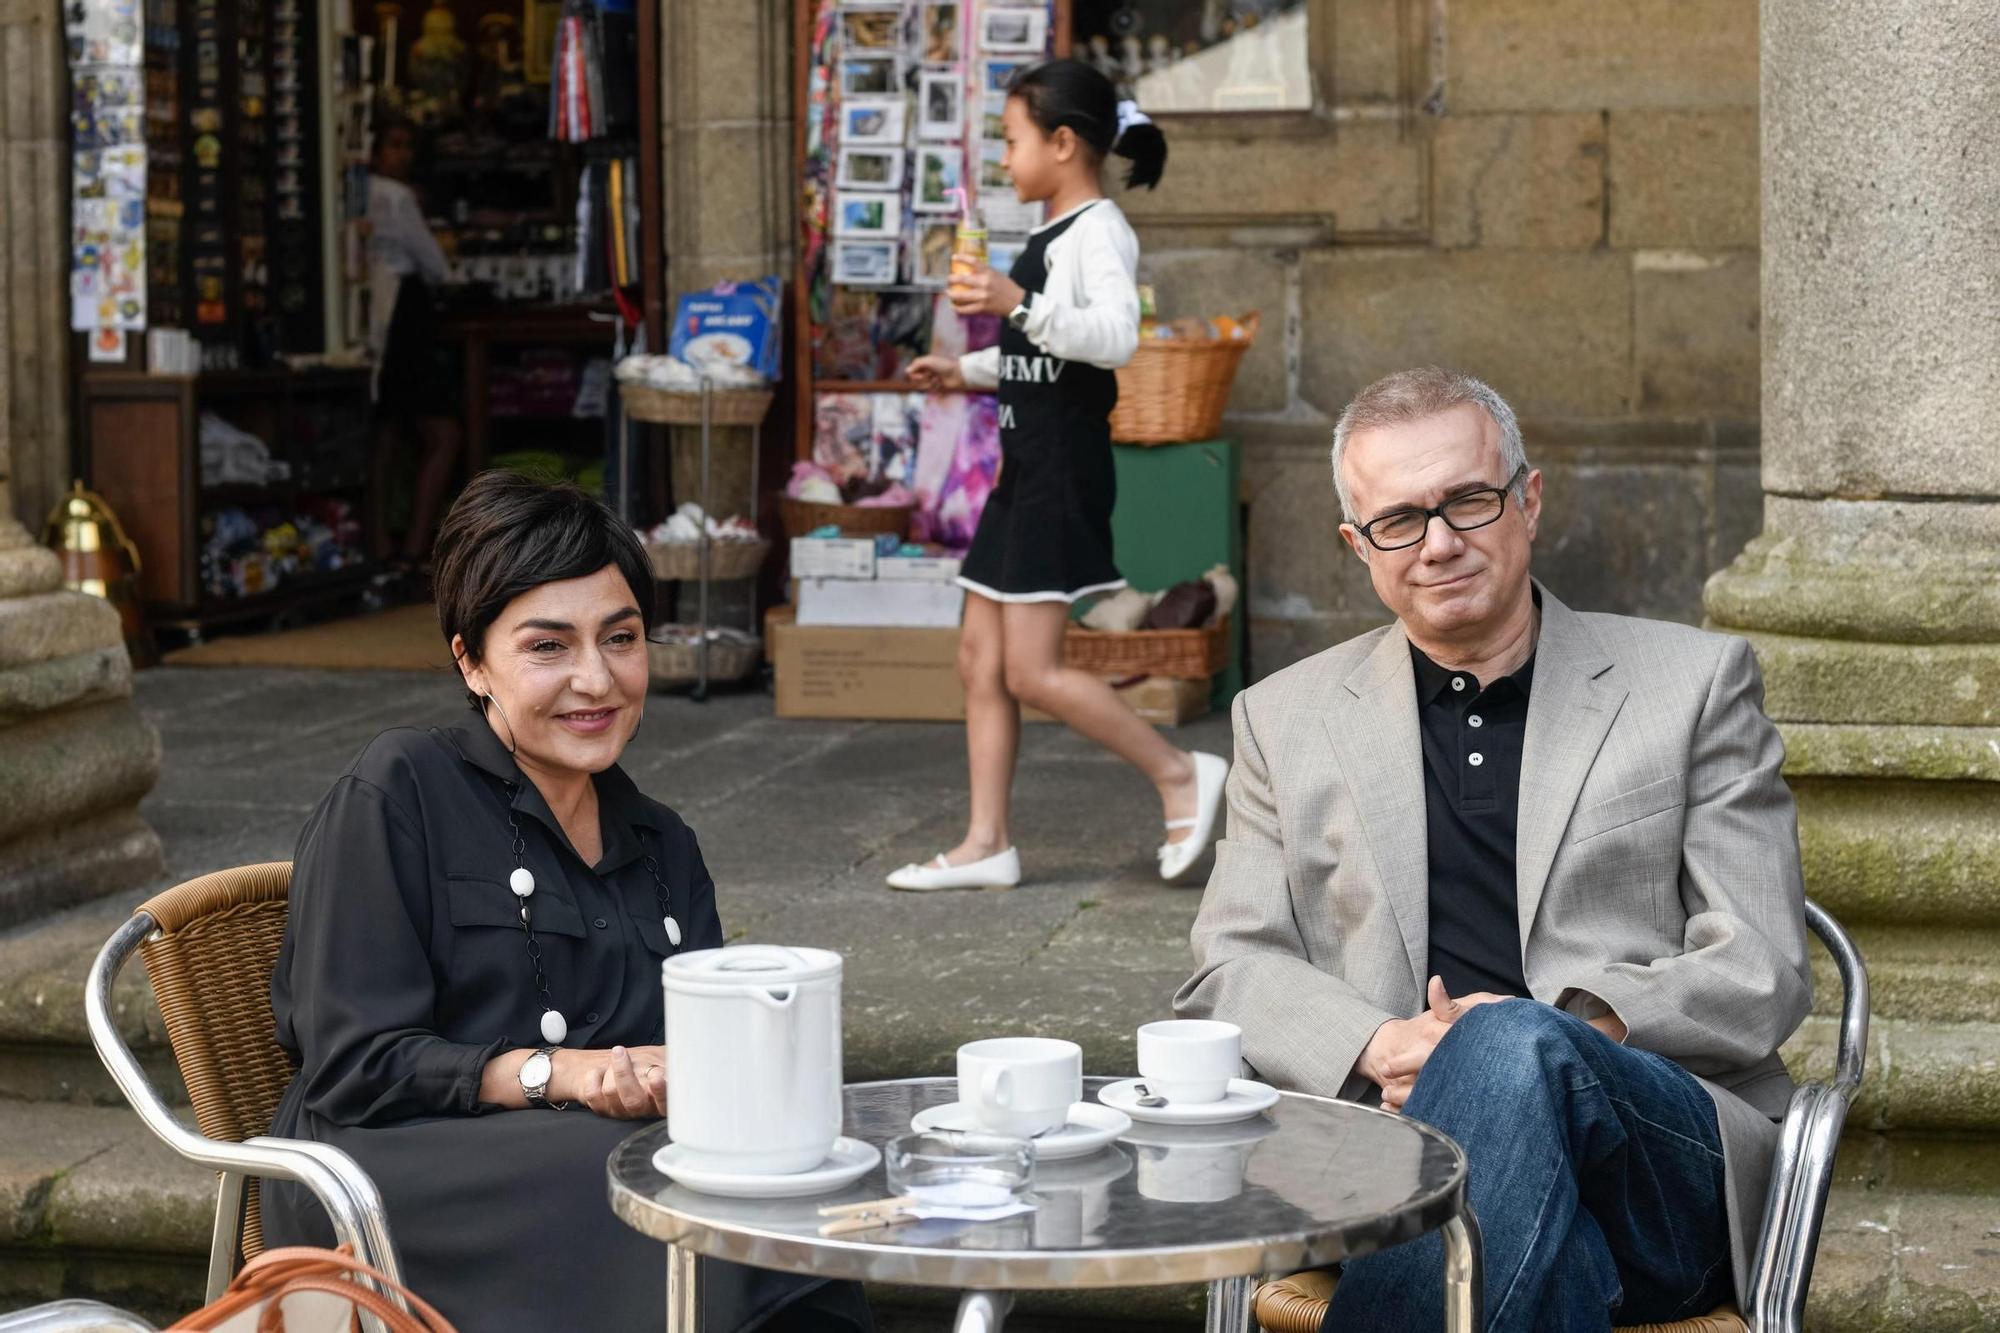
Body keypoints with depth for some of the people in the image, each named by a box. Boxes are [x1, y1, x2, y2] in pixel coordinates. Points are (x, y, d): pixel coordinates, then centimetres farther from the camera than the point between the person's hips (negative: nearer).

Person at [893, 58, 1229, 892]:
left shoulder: (1098, 232, -12)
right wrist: (965, 372, 24)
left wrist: (1020, 305, -34)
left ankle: (1180, 775, 1)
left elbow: (1116, 337, -28)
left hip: (1066, 473, -10)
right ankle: (987, 844, 11)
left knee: (1031, 670, -11)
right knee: (980, 658, 7)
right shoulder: (1048, 237, 18)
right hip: (1024, 468, 10)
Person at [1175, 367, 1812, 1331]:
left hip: (1663, 1162, 0)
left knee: (1514, 1048, -37)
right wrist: (1380, 1050, -9)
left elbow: (1761, 974, 7)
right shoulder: (1286, 718, 20)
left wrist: (1578, 1027, -12)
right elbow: (1229, 971, 13)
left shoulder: (1694, 682, 14)